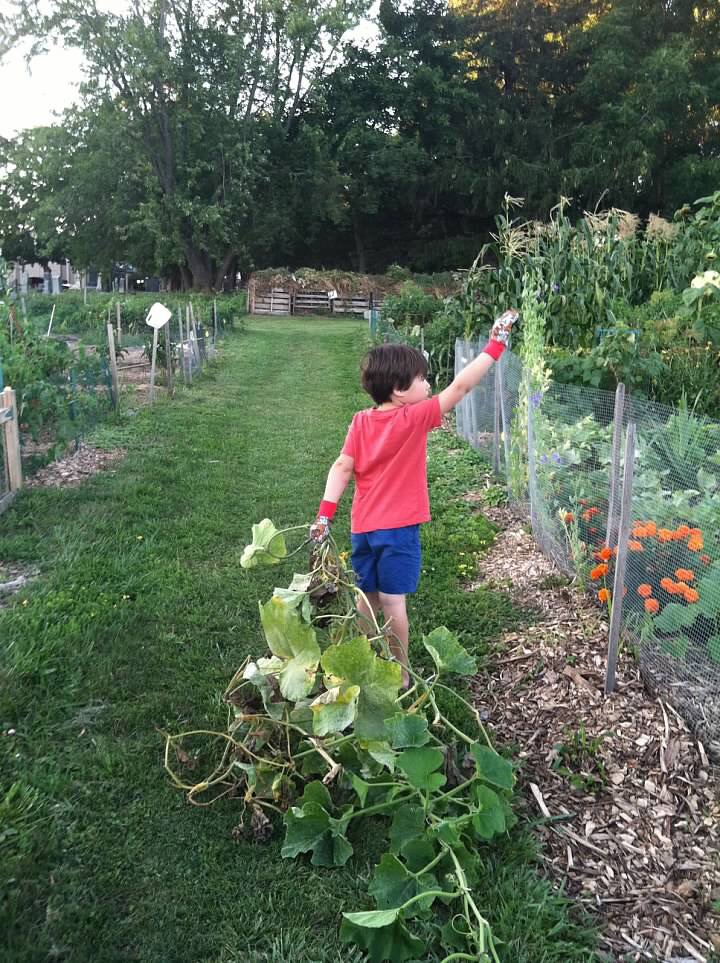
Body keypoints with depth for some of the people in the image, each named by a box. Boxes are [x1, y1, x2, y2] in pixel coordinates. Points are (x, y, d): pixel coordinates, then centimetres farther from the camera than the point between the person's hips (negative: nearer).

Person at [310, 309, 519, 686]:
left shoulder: (361, 421, 0)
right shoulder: (415, 418, -14)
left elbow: (342, 467, -5)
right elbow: (460, 387, -14)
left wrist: (325, 513, -5)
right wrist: (496, 344, -8)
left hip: (362, 528, 5)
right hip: (398, 529, -5)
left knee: (367, 600, 16)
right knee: (393, 602, 3)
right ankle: (400, 674, 16)